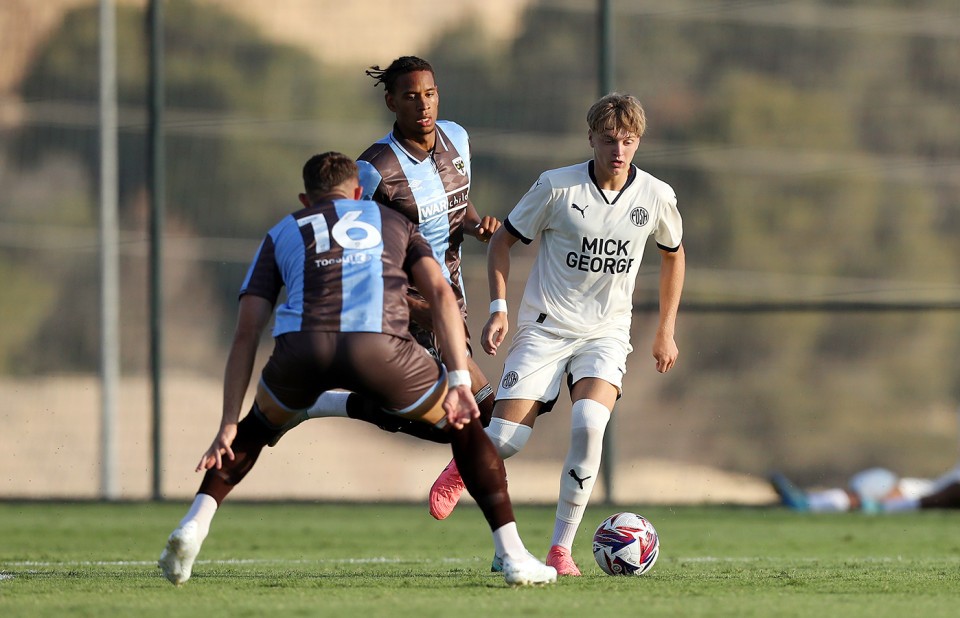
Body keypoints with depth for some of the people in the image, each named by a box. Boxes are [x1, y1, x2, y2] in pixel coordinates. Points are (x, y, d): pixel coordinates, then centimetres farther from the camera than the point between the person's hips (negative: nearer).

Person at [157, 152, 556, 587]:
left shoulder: (282, 234, 34)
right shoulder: (394, 223, 33)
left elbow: (246, 335, 24)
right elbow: (440, 294, 15)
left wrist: (228, 426, 20)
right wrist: (459, 381, 9)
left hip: (302, 347, 1)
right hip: (379, 346, -1)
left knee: (252, 432, 32)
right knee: (465, 428, 23)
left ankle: (194, 526, 11)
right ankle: (515, 557, 12)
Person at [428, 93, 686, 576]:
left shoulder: (656, 197, -3)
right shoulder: (556, 187, -10)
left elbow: (673, 254, 17)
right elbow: (502, 241, 2)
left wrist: (665, 331, 17)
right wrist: (498, 309, -8)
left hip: (606, 333, 1)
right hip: (544, 327, -1)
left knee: (589, 424, -27)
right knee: (505, 440, -11)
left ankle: (562, 546, -13)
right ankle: (463, 467, 30)